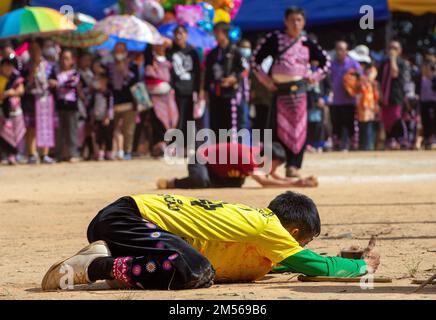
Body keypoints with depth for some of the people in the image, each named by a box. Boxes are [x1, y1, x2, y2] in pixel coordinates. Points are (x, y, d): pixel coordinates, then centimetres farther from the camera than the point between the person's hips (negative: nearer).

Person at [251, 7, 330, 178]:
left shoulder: (307, 43, 7)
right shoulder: (274, 39, 0)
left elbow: (326, 61, 18)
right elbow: (256, 59, 3)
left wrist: (314, 76, 6)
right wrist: (266, 80, -2)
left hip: (300, 91, 2)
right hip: (280, 90, -2)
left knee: (299, 128, -3)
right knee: (278, 128, -6)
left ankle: (293, 165, 2)